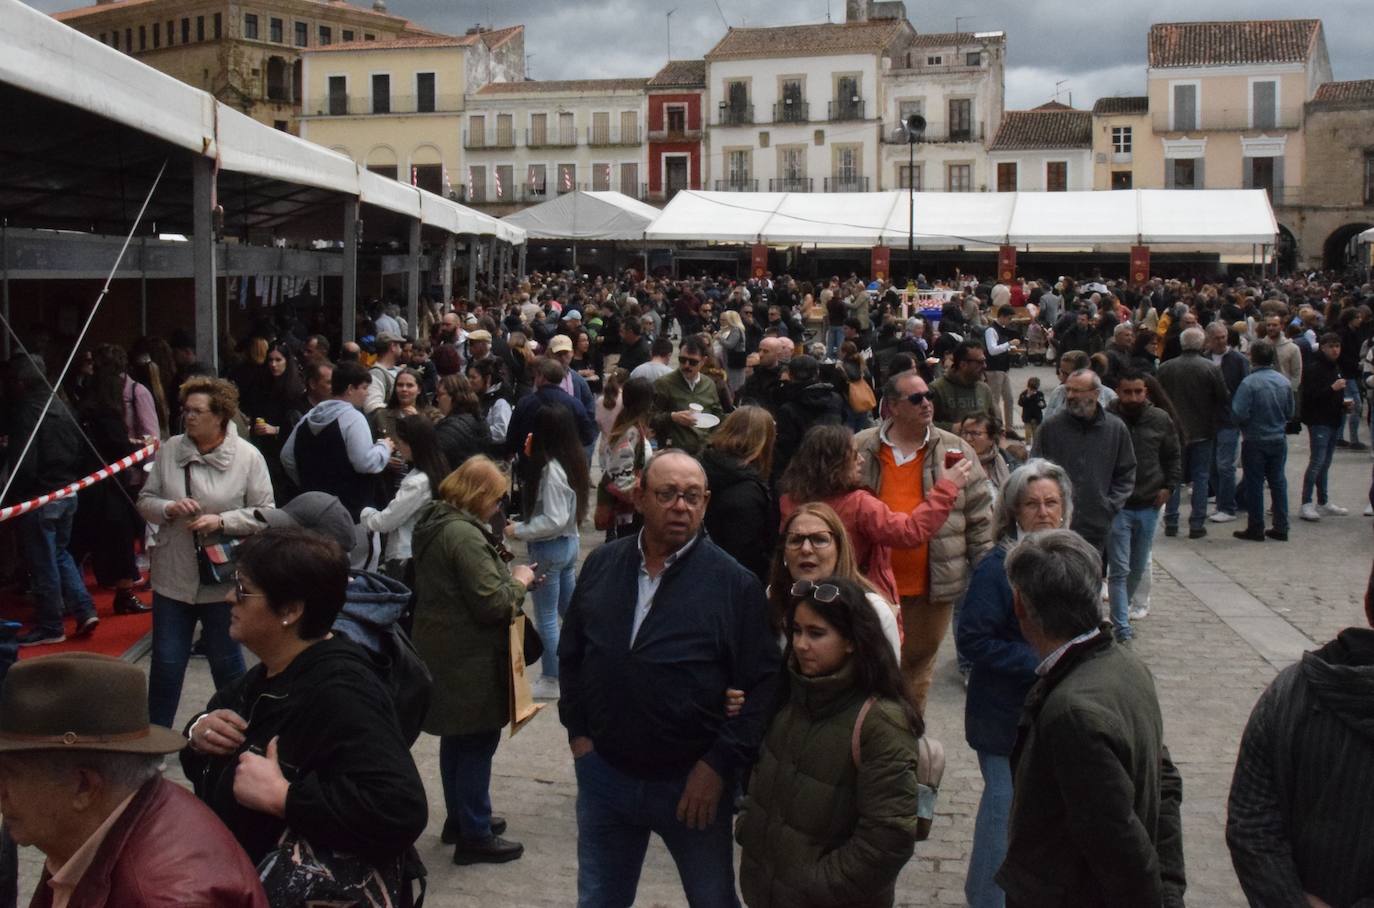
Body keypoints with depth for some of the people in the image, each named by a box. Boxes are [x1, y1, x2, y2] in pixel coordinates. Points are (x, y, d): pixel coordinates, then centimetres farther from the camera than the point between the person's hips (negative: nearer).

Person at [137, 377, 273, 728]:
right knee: (166, 662, 9)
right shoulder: (170, 449, 0)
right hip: (173, 576, 2)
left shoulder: (248, 457, -8)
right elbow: (145, 500, 7)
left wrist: (222, 521, -20)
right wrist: (168, 508, -15)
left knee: (226, 661, 14)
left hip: (223, 578, -2)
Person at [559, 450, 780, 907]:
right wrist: (577, 729, 5)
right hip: (604, 771, 3)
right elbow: (570, 655, 12)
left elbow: (763, 684, -12)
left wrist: (720, 764, -15)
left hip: (693, 783, -3)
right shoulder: (601, 566, 1)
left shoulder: (735, 583, -12)